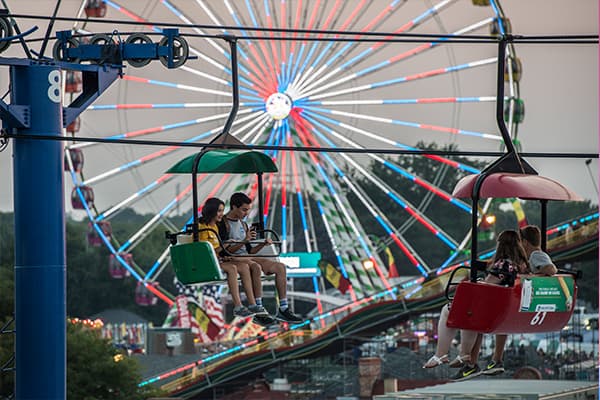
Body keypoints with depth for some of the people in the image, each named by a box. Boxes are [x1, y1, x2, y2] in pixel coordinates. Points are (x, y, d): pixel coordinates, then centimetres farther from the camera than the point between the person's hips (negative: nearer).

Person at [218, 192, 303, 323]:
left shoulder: (243, 224, 22)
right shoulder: (223, 224, -5)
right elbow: (226, 250, -14)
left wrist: (263, 244, 5)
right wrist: (245, 240, -21)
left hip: (247, 258, 9)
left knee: (280, 267, -8)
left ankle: (283, 309, -14)